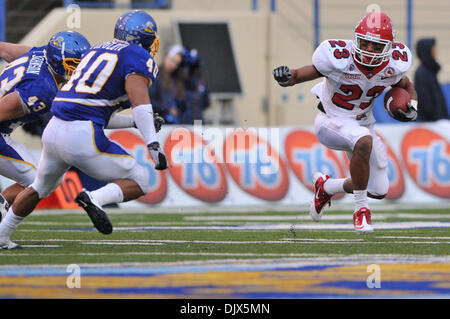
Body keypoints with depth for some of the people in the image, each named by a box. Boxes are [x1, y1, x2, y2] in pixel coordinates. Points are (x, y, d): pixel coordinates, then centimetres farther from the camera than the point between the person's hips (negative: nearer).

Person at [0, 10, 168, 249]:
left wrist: (134, 122, 28)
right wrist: (153, 144, -25)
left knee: (41, 187, 33)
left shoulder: (96, 51, 25)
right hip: (83, 139, -8)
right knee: (139, 182, 6)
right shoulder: (138, 58, 1)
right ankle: (95, 199, -19)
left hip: (53, 131, 8)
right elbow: (139, 100, -18)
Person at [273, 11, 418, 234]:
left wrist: (411, 107, -10)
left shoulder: (394, 65, -12)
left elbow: (406, 86, 10)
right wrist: (286, 77, -37)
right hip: (330, 121, -6)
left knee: (378, 191, 5)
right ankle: (360, 209, -22)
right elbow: (303, 74, -15)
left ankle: (326, 186, 33)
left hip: (361, 122, 6)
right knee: (364, 142, -39)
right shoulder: (340, 59, -26)